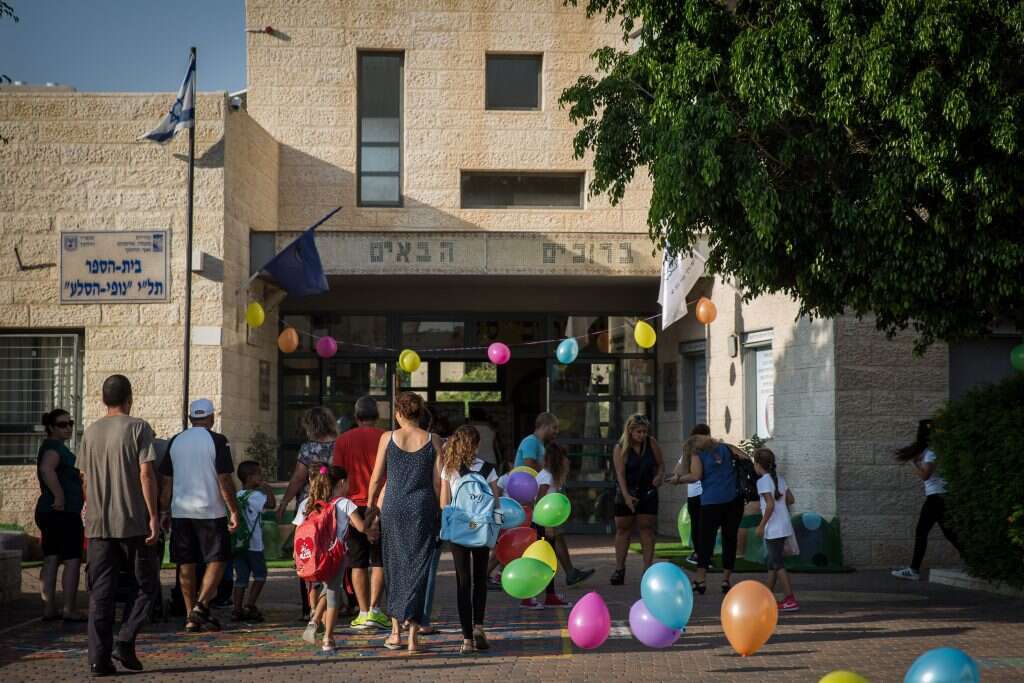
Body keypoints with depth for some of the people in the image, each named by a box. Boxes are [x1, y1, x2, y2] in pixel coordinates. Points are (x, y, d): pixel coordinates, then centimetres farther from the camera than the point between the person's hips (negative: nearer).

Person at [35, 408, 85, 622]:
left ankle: (49, 609, 9)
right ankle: (69, 610, -6)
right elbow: (47, 469, -33)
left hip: (47, 511, 10)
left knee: (51, 560, 8)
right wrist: (60, 496, -28)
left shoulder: (50, 446, 18)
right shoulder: (55, 447, -14)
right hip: (65, 512, -10)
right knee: (72, 560, -6)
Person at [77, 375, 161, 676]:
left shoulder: (90, 432, 11)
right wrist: (153, 516, -10)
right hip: (133, 523, -4)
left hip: (98, 525, 4)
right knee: (147, 586, 9)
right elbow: (146, 474, -12)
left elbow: (85, 479, 16)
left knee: (100, 593, 4)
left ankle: (99, 657, 0)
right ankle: (125, 640, -7)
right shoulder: (138, 428, -4)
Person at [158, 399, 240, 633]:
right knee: (217, 560, 3)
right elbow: (225, 480, -9)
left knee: (186, 565, 7)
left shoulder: (175, 442, 9)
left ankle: (191, 617, 8)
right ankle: (201, 605, -12)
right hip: (211, 511, -4)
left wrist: (164, 511, 17)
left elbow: (166, 481, 11)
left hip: (180, 511, 4)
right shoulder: (217, 441, -6)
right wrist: (233, 511, -4)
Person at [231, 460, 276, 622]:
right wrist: (266, 488, -10)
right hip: (253, 544, -7)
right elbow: (271, 504, -24)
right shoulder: (254, 495, -12)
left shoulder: (237, 495, 12)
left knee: (241, 577, 7)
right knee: (260, 575, 6)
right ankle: (249, 606, -1)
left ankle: (237, 609, 2)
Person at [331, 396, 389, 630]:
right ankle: (374, 610, -4)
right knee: (379, 561, 6)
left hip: (355, 504, 1)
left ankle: (363, 612, 5)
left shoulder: (343, 440, 3)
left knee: (358, 563, 7)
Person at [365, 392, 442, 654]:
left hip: (394, 507, 0)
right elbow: (438, 482, -1)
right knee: (418, 568, 3)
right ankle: (413, 634, -3)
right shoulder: (433, 441, 1)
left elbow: (377, 478, 5)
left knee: (395, 566, 14)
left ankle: (395, 631, 16)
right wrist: (441, 512, 7)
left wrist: (371, 505, 17)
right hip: (423, 508, 0)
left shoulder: (388, 438, 0)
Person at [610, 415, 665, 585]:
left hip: (648, 492, 1)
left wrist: (659, 476, -14)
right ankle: (619, 569, 13)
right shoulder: (620, 448, -10)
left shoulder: (651, 443, -3)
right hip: (627, 492, -1)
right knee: (623, 529, 5)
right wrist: (626, 496, -27)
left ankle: (648, 568, 3)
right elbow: (620, 473, -17)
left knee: (646, 529, 0)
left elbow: (661, 464, 8)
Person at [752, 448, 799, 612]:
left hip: (773, 529, -9)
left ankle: (790, 600, -11)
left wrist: (761, 525, -16)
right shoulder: (779, 478, 11)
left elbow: (770, 505, -22)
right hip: (784, 526, 9)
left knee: (778, 564, -6)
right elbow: (791, 499, 12)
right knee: (773, 562, 18)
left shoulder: (763, 481, -14)